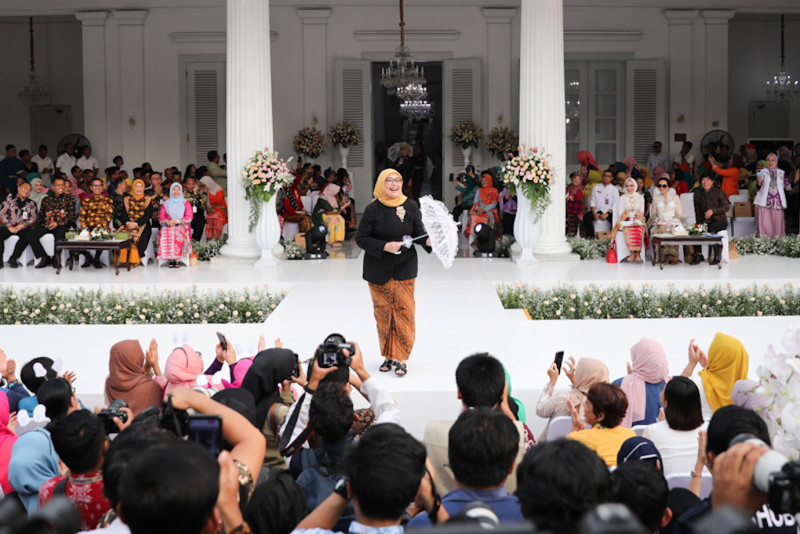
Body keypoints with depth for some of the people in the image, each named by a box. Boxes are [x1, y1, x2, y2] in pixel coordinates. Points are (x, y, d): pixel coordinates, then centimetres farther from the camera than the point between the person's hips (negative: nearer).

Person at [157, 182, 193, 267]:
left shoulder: (186, 203, 13)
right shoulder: (166, 203, 20)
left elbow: (189, 217, 2)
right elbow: (161, 216, 12)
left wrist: (176, 221, -12)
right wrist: (167, 221, -11)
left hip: (182, 226, -2)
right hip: (168, 226, 2)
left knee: (178, 234, -37)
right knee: (165, 234, -33)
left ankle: (177, 259, -35)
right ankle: (170, 259, -32)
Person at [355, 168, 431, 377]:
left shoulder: (411, 207, -1)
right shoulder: (373, 209, -6)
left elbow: (419, 232, 4)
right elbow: (361, 238, -6)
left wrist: (429, 241, -18)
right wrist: (384, 246, -19)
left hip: (404, 269, 1)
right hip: (379, 271, -1)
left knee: (404, 311, -3)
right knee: (383, 313, 5)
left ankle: (400, 358, 3)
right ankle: (388, 356, 18)